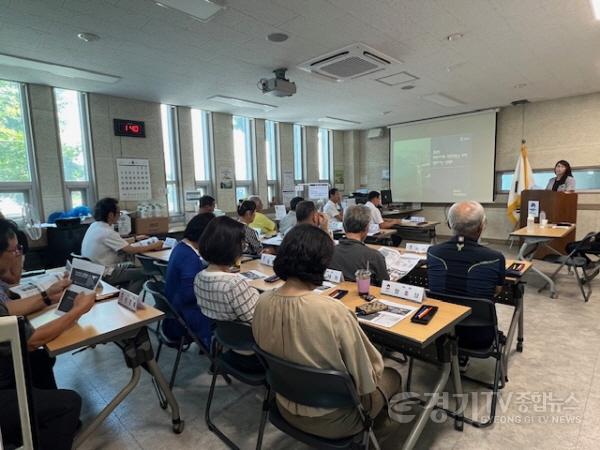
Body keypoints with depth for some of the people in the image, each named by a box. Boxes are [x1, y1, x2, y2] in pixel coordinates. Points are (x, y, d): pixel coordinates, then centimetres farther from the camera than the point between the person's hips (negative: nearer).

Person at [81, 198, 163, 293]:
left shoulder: (94, 226, 2)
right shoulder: (107, 232, -25)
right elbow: (132, 250, -23)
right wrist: (153, 246, -13)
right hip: (103, 275, -9)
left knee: (131, 266, 22)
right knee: (142, 273, -3)